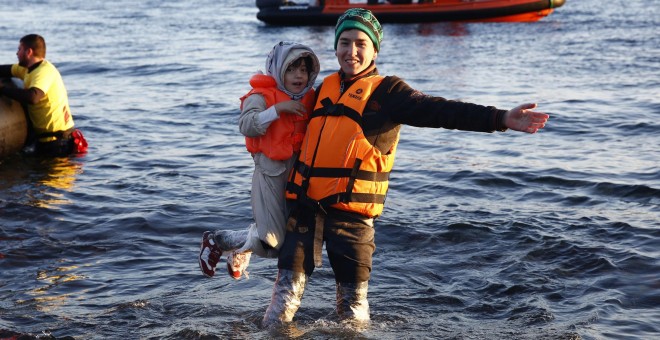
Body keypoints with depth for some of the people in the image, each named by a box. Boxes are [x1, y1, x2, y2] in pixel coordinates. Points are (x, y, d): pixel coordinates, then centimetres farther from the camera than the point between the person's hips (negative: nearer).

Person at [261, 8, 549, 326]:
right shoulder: (325, 88, 16)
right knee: (288, 285, 6)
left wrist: (501, 118, -26)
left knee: (352, 296, 4)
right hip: (307, 203, 4)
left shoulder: (386, 91, -1)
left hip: (351, 208, -4)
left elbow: (438, 111, -15)